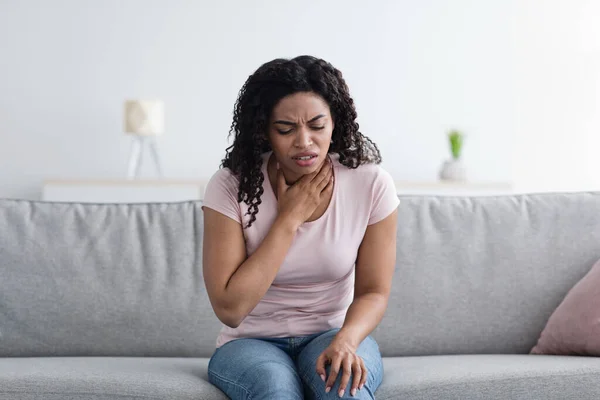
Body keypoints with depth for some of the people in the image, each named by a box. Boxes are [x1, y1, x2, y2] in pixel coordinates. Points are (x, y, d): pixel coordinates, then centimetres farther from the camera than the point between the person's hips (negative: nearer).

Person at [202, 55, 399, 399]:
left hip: (334, 335, 1)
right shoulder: (231, 186, -13)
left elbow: (373, 292, -5)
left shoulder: (370, 184, -10)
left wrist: (345, 340, -28)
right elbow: (229, 308, -17)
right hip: (251, 343, 0)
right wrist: (289, 218, -20)